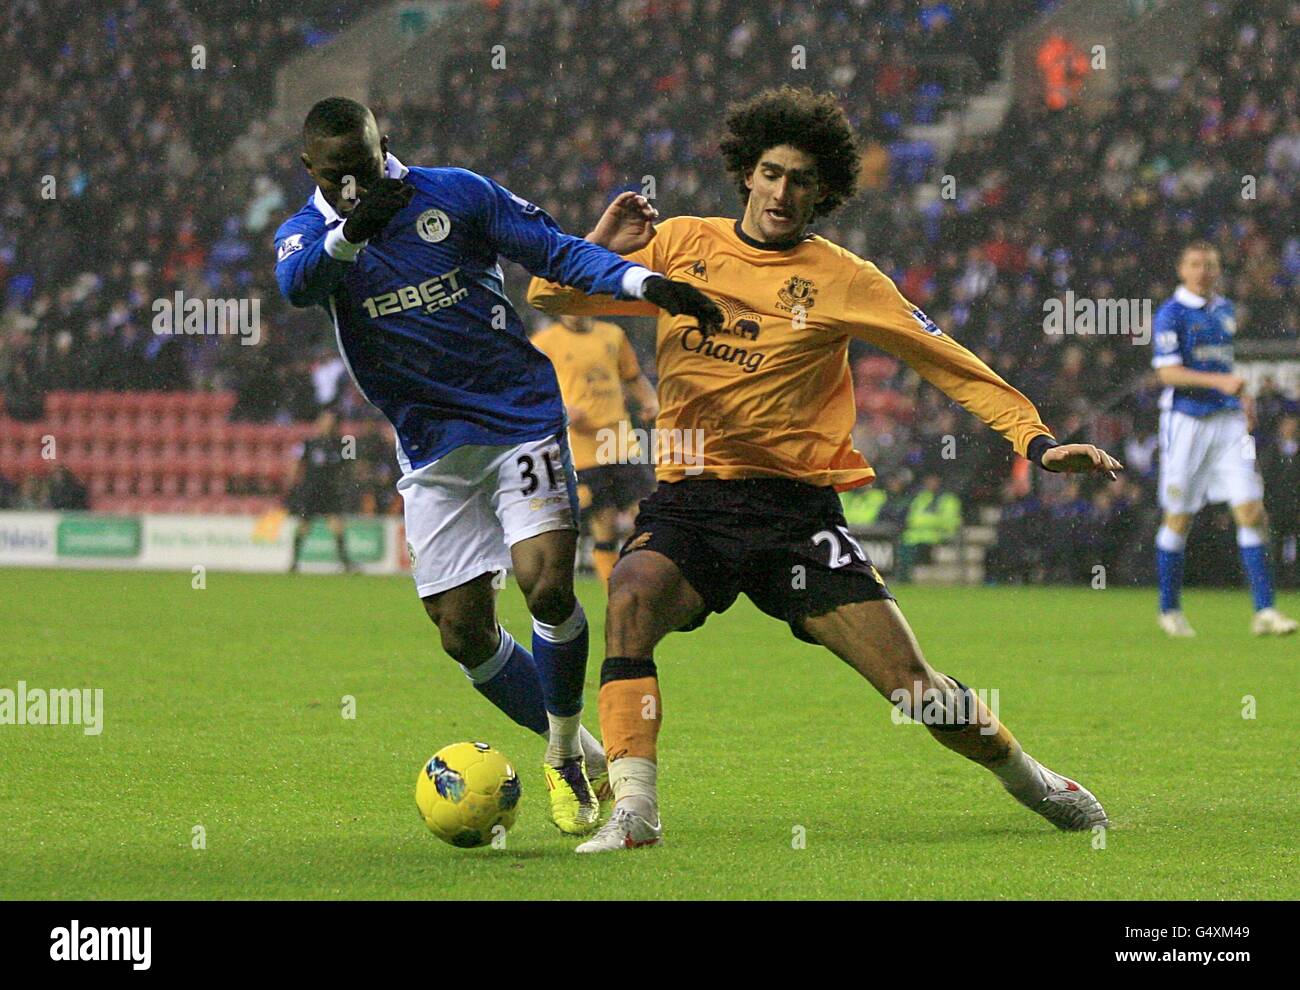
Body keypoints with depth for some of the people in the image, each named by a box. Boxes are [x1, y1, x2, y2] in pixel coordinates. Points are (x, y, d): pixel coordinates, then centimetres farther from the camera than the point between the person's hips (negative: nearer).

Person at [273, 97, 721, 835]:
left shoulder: (454, 194, -3)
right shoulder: (307, 234, -2)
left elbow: (556, 252, 0)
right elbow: (297, 284, -26)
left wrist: (644, 282, -16)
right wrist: (348, 232, -46)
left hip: (522, 417, -2)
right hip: (434, 450, 2)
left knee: (548, 584, -20)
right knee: (464, 632, 0)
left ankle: (564, 749, 3)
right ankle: (575, 752, 22)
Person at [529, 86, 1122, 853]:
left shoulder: (841, 281, 3)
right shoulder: (681, 246, 9)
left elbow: (948, 361, 7)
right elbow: (549, 295, 14)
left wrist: (1037, 441, -2)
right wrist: (603, 244, -6)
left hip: (795, 507, -1)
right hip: (688, 502, 1)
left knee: (914, 687, -7)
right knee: (633, 594, -32)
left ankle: (1032, 781, 21)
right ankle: (634, 811, -32)